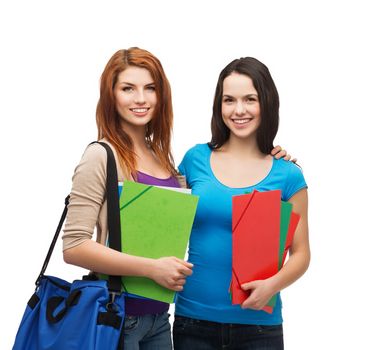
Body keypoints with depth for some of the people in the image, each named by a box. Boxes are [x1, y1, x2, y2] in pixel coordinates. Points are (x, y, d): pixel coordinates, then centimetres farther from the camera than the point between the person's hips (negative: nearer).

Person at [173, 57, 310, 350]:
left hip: (258, 324, -1)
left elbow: (300, 252, 0)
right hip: (193, 317, 1)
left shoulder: (287, 175, -3)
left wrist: (273, 284, -18)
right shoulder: (196, 159, 1)